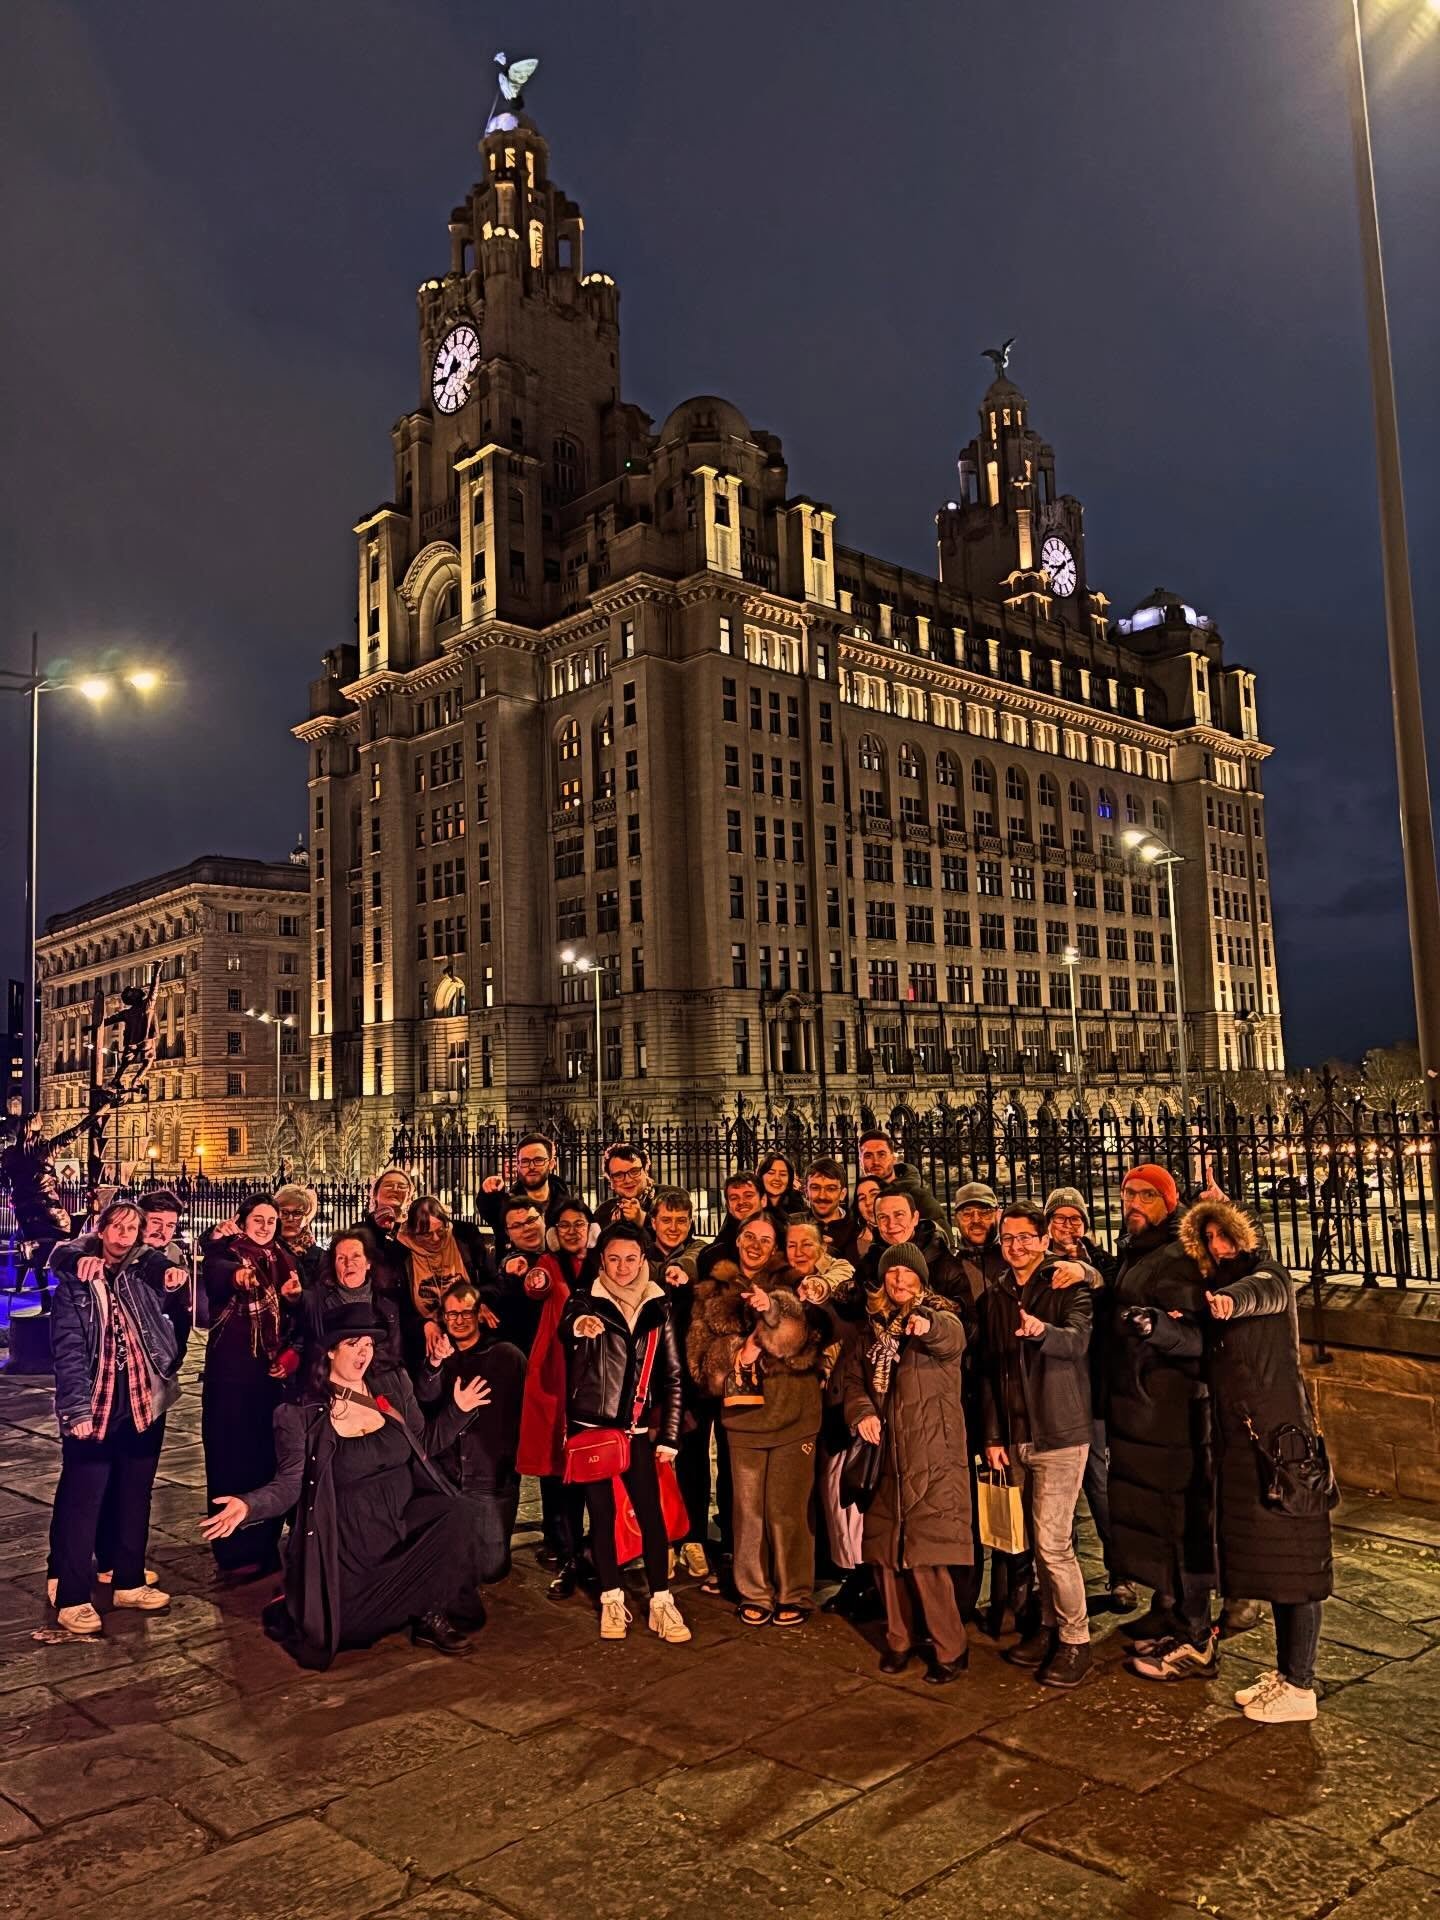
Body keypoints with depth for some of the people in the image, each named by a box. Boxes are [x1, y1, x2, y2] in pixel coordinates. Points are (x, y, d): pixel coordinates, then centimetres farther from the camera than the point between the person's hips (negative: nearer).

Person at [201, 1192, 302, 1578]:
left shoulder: (282, 1261, 13)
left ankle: (266, 1542, 21)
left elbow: (296, 1321, 11)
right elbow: (215, 1274, -29)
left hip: (272, 1372, 5)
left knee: (270, 1453, 9)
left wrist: (293, 1297, -11)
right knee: (233, 1454, -3)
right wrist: (237, 1274, -51)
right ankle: (236, 1549, 6)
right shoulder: (225, 1253, -3)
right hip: (231, 1371, -5)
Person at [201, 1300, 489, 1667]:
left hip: (404, 1520, 3)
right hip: (350, 1540, -3)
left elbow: (423, 1444, 11)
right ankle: (293, 1608, 27)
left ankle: (430, 1617, -5)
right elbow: (288, 1484, -11)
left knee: (457, 1513, -25)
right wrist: (248, 1505, -29)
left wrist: (459, 1409, -2)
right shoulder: (302, 1414, -9)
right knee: (347, 1627, -9)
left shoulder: (392, 1386, 2)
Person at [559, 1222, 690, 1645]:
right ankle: (612, 1600, 18)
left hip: (637, 1429, 1)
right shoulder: (585, 1300, -2)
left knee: (651, 1513, -4)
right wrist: (578, 1328, -49)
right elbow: (565, 1333, -25)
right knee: (602, 1513, 5)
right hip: (591, 1426, -1)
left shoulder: (658, 1306, 4)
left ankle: (661, 1603, 6)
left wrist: (669, 1435, 2)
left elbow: (672, 1375, 7)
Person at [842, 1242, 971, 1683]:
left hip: (933, 1459, -5)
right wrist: (861, 1412, -8)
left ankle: (950, 1649, 9)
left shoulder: (939, 1318, -4)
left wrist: (927, 1325, -51)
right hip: (885, 1457, 5)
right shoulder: (872, 1327, 12)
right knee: (885, 1551, 10)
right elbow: (853, 1377, 14)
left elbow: (952, 1337, -28)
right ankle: (900, 1639, 28)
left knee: (925, 1556, -9)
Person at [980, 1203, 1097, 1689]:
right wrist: (992, 1436, 6)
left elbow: (1079, 1340, -25)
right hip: (1014, 1437, 5)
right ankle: (1050, 1625, 26)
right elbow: (988, 1371, 12)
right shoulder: (995, 1297, 10)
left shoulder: (1067, 1284, -6)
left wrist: (1042, 1330, -46)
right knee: (1036, 1541, 11)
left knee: (1052, 1543, -7)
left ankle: (1075, 1639, 9)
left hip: (1059, 1434, -5)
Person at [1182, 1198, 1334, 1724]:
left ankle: (1300, 1687, 8)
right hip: (1239, 1438, 8)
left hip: (1279, 1432, -8)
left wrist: (1231, 1300, -54)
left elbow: (1263, 1291, -33)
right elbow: (1202, 1352, 13)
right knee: (1266, 1554, 15)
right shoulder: (1214, 1287, 14)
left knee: (1293, 1556, 0)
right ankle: (1284, 1670, 27)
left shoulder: (1267, 1272, -8)